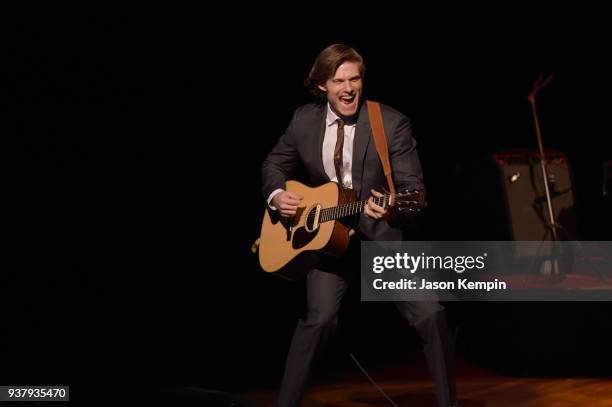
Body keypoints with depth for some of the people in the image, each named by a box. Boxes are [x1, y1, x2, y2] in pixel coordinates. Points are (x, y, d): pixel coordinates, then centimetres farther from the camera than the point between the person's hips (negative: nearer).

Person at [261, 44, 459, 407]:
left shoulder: (392, 123, -10)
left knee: (430, 314, -11)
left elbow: (413, 186, -11)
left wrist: (393, 207, -33)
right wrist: (277, 194, -6)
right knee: (321, 316, -17)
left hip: (383, 233, -1)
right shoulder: (304, 120, 0)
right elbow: (275, 163, 16)